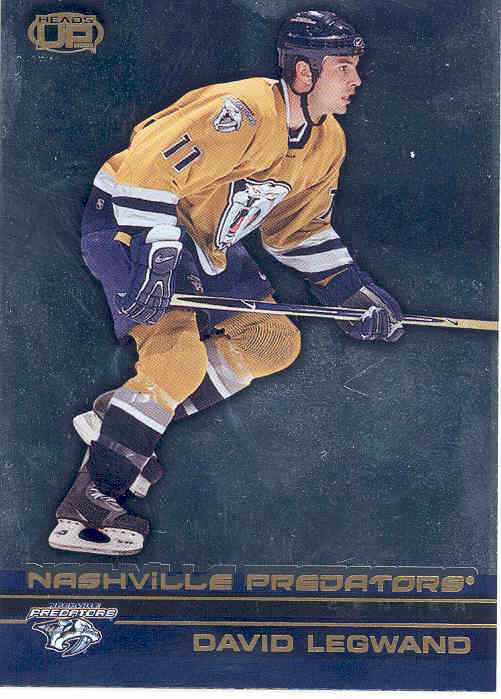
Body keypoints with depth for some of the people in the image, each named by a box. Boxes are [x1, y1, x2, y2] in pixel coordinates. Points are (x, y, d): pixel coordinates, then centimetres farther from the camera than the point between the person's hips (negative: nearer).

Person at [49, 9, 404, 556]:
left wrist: (349, 288, 6)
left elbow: (299, 228, 13)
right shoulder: (243, 111, -26)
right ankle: (89, 505, -14)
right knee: (179, 358, -23)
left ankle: (119, 419, 0)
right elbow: (145, 171, -29)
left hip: (205, 244, 9)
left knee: (276, 342, 2)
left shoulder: (327, 143, 2)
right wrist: (157, 259, -33)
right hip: (130, 223, -9)